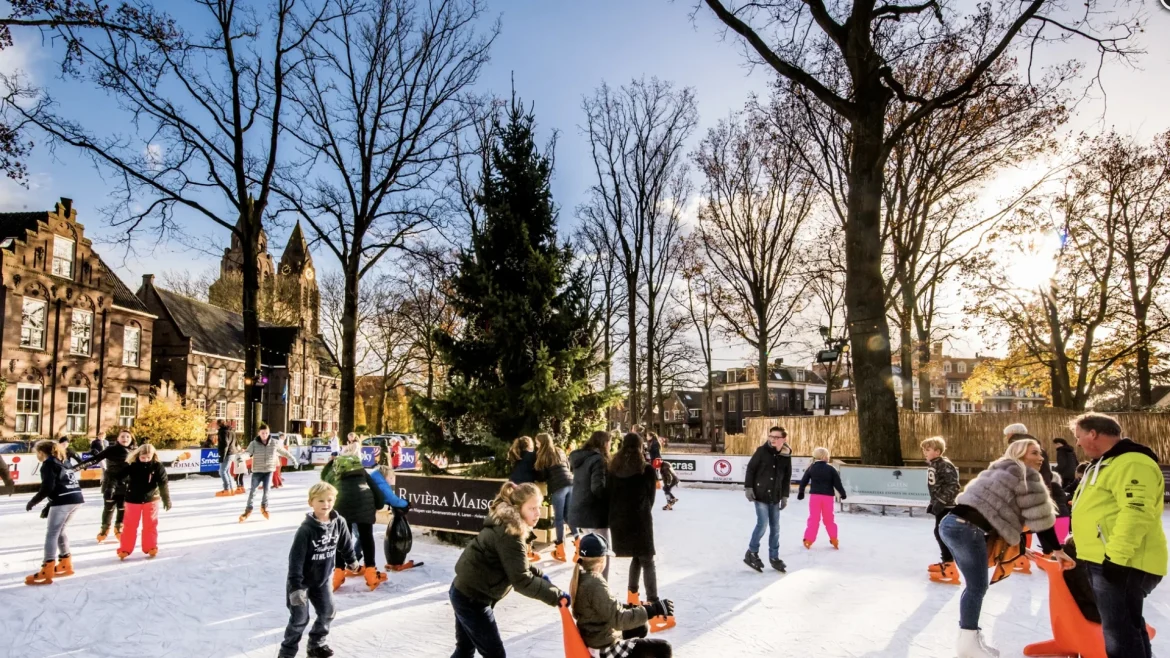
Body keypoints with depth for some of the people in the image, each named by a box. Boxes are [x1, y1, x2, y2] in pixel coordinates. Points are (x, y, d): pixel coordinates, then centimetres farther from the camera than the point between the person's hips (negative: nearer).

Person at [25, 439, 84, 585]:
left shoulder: (48, 464, 0)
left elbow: (48, 487, -11)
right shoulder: (61, 463, 26)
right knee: (59, 531, 21)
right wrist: (49, 506, 26)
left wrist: (33, 502, 0)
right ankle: (66, 565, 26)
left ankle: (46, 573, -7)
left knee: (51, 534, -5)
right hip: (76, 498, 9)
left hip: (63, 501, -9)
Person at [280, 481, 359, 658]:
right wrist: (296, 586, -29)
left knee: (327, 612, 13)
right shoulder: (306, 529, -29)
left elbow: (345, 543, 6)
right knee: (300, 618, 0)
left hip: (322, 579, 5)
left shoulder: (339, 523, -14)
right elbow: (295, 559, -27)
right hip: (302, 580, -5)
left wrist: (351, 560, 21)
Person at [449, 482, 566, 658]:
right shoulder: (509, 534, -25)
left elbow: (517, 565, 16)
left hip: (464, 592, 10)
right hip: (471, 598, -10)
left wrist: (539, 575, 5)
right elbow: (521, 580, -26)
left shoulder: (505, 524, 4)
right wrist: (557, 595, -22)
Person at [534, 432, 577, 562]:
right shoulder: (560, 452, 22)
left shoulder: (543, 455, 3)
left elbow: (541, 477, 1)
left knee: (559, 518, 2)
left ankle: (560, 551, 6)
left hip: (558, 488, -6)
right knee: (569, 516, 14)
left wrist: (536, 477, 20)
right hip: (570, 484, 6)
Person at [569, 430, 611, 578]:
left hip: (578, 512, 9)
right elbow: (598, 488, -23)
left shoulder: (579, 458, 11)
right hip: (594, 514, -9)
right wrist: (612, 498, -7)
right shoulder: (597, 459, -16)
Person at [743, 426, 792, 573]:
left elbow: (787, 478, 9)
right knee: (763, 524, -9)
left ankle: (774, 557, 23)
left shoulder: (786, 456, 0)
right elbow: (750, 468, -6)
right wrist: (748, 487, -10)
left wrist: (785, 496, 7)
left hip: (775, 496, 5)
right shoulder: (762, 451, -11)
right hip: (760, 494, -4)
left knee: (775, 527, 10)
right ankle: (751, 553, 9)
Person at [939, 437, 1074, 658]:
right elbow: (1040, 518, 1)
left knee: (975, 585, 19)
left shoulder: (1001, 472, 30)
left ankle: (969, 637, 26)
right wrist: (1056, 550, 9)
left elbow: (1008, 513, 32)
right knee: (977, 587, 2)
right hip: (968, 529, -9)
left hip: (952, 522, 9)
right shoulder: (1027, 475, 3)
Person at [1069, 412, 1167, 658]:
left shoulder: (1132, 464, -16)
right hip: (1102, 560, 11)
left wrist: (1117, 556, -28)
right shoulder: (1105, 463, 19)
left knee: (1120, 632, -8)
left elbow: (1137, 513, -26)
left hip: (1122, 564, -11)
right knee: (1127, 625, 19)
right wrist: (1077, 540, 28)